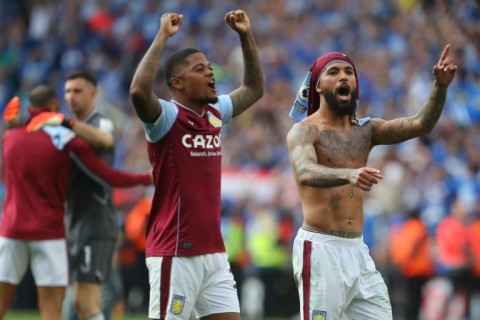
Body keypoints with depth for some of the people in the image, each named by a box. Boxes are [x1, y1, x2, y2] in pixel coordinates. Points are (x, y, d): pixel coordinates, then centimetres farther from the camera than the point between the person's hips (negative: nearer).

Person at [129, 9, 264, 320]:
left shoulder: (215, 114, 11)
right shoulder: (167, 117, -10)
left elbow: (254, 89, 27)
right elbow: (139, 91, -32)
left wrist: (246, 37, 15)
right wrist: (163, 36, -26)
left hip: (214, 251, 7)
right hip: (175, 253, -7)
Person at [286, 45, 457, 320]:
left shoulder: (366, 130, 12)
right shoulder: (305, 131, -7)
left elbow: (421, 124, 0)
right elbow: (306, 172, -28)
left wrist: (441, 87, -19)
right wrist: (348, 175, -48)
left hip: (358, 250, 7)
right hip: (320, 249, -7)